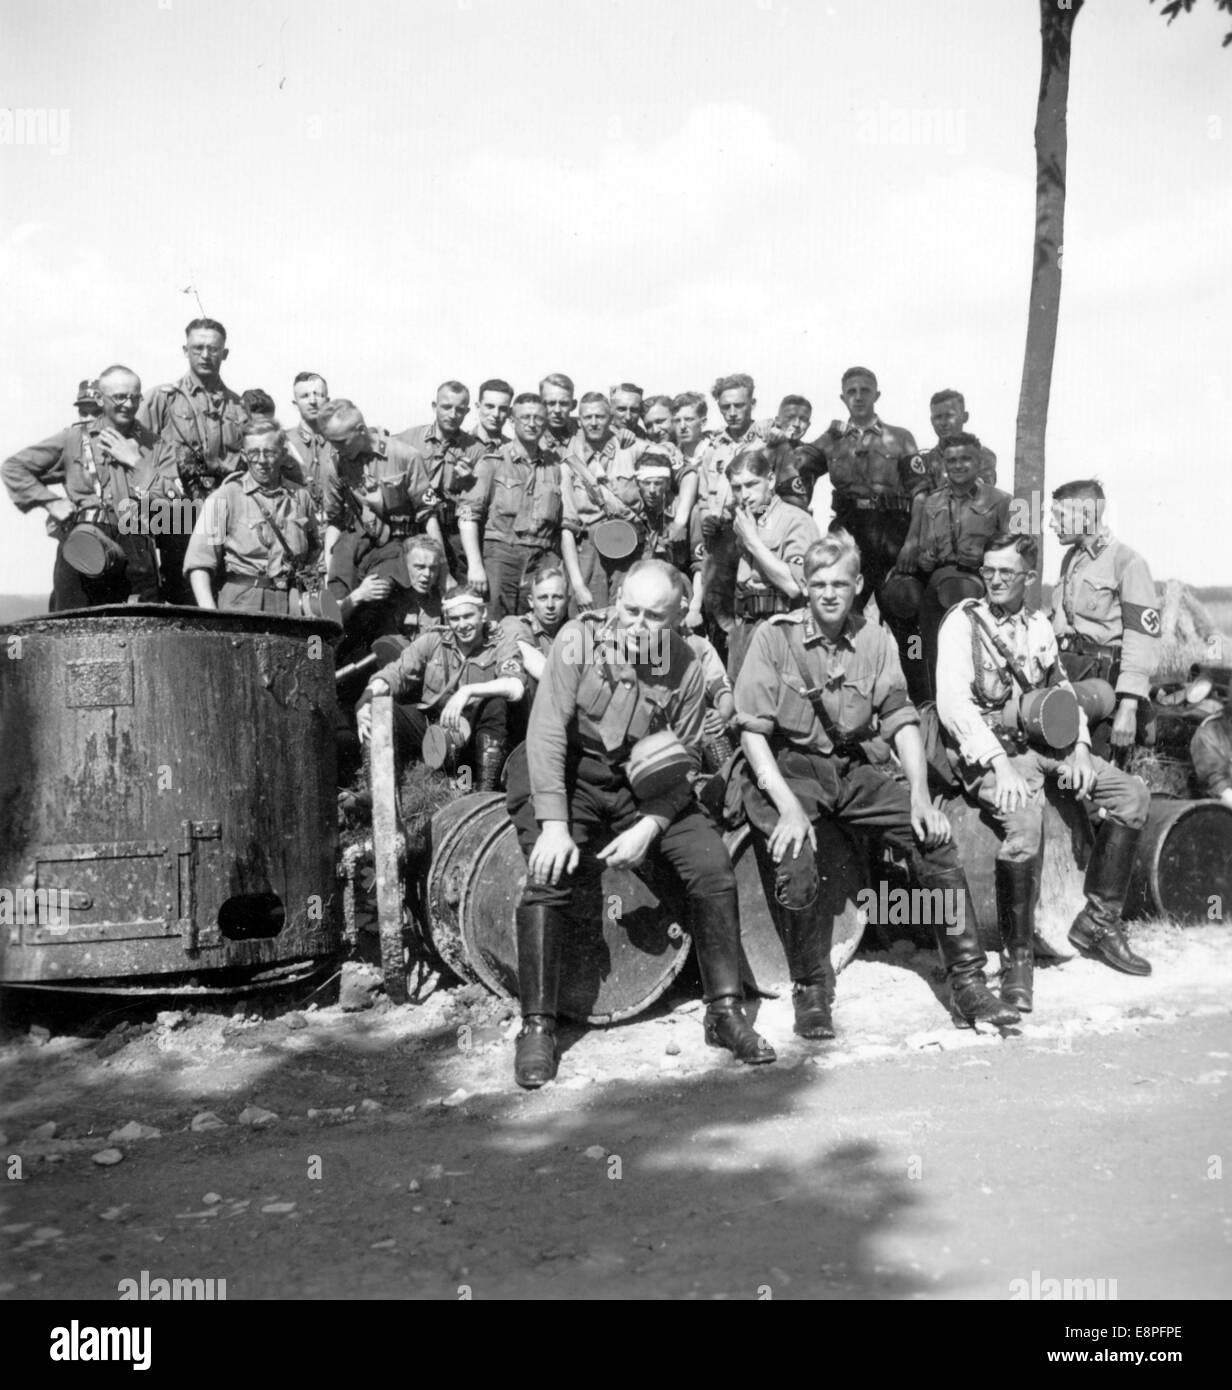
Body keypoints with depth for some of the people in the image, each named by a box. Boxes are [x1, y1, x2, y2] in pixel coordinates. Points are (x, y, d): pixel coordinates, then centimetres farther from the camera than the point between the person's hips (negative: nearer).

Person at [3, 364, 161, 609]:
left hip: (135, 550, 1)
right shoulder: (75, 437, 10)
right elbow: (12, 467, 13)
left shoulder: (150, 444, 13)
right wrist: (51, 501, 2)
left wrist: (135, 460, -1)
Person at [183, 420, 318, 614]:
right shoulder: (223, 498, 3)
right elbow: (198, 564, -3)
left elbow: (315, 551, 26)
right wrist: (210, 615, -16)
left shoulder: (300, 497, 14)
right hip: (242, 603, -3)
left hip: (291, 607, 3)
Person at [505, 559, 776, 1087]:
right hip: (570, 778, -2)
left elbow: (684, 761, -4)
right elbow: (548, 733, -20)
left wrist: (649, 827, -19)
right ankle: (537, 1028, -10)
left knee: (713, 865, -12)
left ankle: (725, 1011, 2)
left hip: (644, 787, 3)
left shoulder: (685, 667, -8)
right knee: (548, 877, -24)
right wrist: (554, 825, -27)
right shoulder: (579, 638, -15)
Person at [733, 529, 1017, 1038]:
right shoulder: (774, 636, -8)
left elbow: (901, 720, 4)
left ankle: (968, 984, -1)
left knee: (936, 839, -14)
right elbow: (752, 729, -12)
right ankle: (811, 991, -3)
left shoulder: (875, 641, 4)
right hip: (787, 767, -3)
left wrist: (920, 795, -11)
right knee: (796, 866, -29)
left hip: (854, 767, 4)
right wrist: (788, 806, -23)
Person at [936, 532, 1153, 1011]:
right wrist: (1001, 765, -25)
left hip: (1042, 743, 7)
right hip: (987, 751, -7)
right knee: (1024, 818, -34)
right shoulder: (963, 621, -5)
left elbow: (1062, 691, 20)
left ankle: (1098, 922, 5)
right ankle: (1017, 957, -19)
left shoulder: (1039, 626, 14)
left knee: (1132, 794, -6)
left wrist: (1079, 747, 1)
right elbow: (953, 702, -15)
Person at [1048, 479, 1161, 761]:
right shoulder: (1070, 558, 16)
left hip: (1105, 683, -7)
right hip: (1064, 677, 7)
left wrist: (1129, 707, -21)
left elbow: (1142, 639, -15)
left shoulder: (1127, 562, -9)